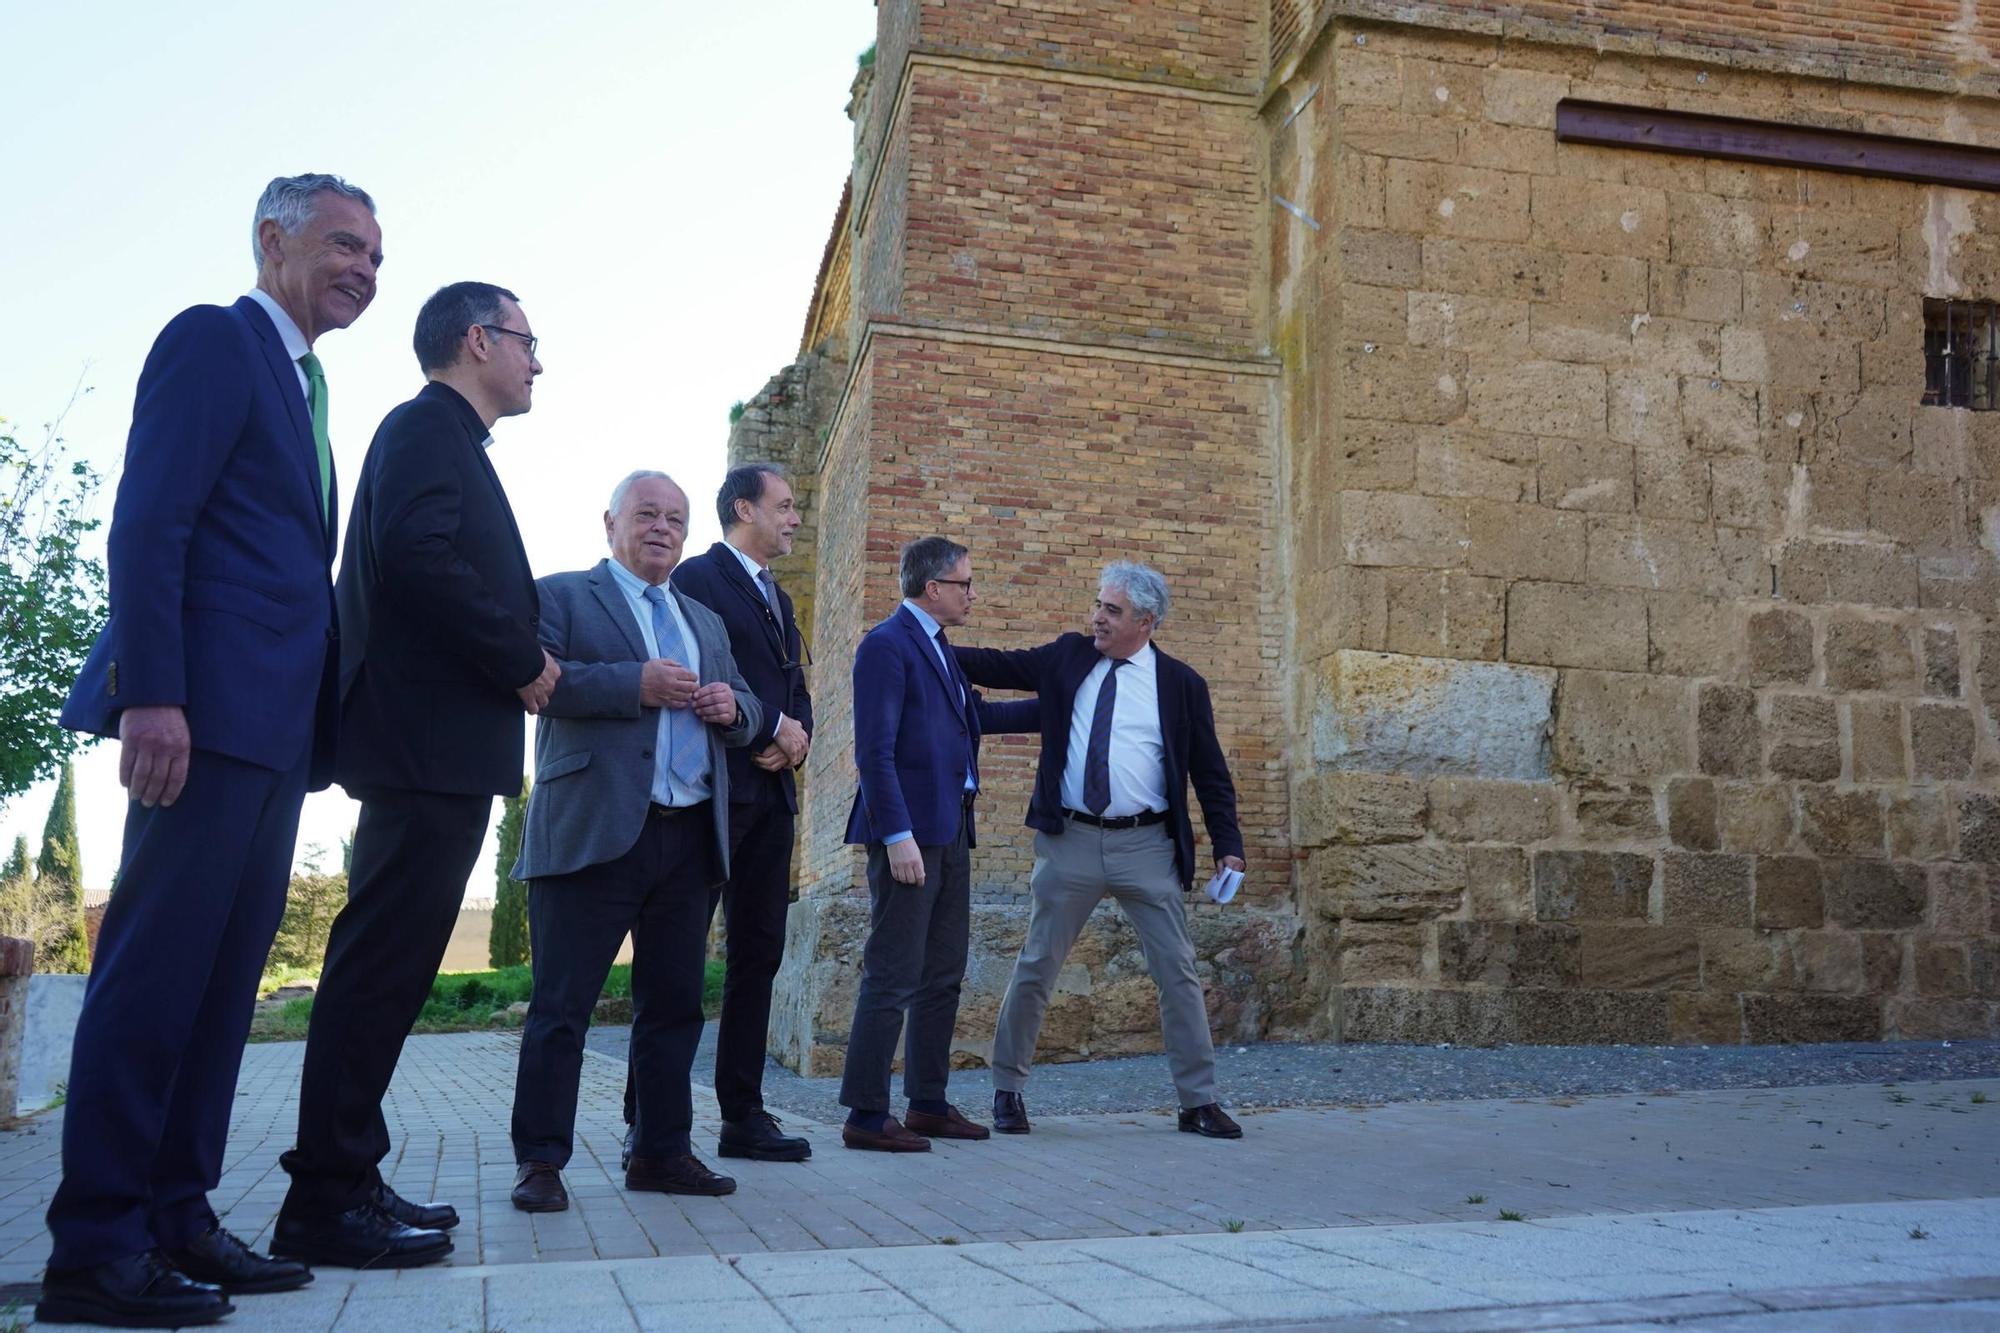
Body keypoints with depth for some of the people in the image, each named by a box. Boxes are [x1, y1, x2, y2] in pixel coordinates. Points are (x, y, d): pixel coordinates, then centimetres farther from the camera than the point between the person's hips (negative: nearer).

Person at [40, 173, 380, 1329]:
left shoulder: (301, 384, 24)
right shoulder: (214, 340, -2)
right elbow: (148, 524, -13)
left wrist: (327, 722, 14)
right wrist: (151, 696, -22)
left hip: (276, 730, 9)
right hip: (208, 712, -9)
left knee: (222, 982, 10)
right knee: (155, 971, -6)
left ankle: (175, 1219, 18)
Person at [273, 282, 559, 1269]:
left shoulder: (445, 439, 25)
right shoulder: (430, 428, -6)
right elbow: (417, 557, -21)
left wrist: (518, 655, 9)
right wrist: (524, 659, -13)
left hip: (438, 750, 10)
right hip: (428, 741, -10)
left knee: (386, 965, 11)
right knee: (381, 963, -8)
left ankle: (348, 1181, 18)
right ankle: (326, 1201, -3)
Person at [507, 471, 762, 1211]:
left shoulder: (705, 621, 24)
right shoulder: (561, 595, 6)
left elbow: (747, 711, 22)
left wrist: (731, 706, -1)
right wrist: (636, 683, -18)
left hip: (692, 838, 6)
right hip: (595, 833, -6)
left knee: (674, 1005, 10)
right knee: (562, 1005, -1)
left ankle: (662, 1152, 19)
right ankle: (540, 1161, 7)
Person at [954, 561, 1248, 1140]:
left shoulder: (1181, 684, 2)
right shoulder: (1069, 656, 7)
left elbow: (1211, 773, 5)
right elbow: (999, 666, 8)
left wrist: (1229, 847, 0)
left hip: (1146, 847, -1)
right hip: (1070, 841, 1)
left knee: (1178, 973, 3)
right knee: (1035, 968, 8)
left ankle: (1199, 1102, 17)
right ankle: (1007, 1089, 23)